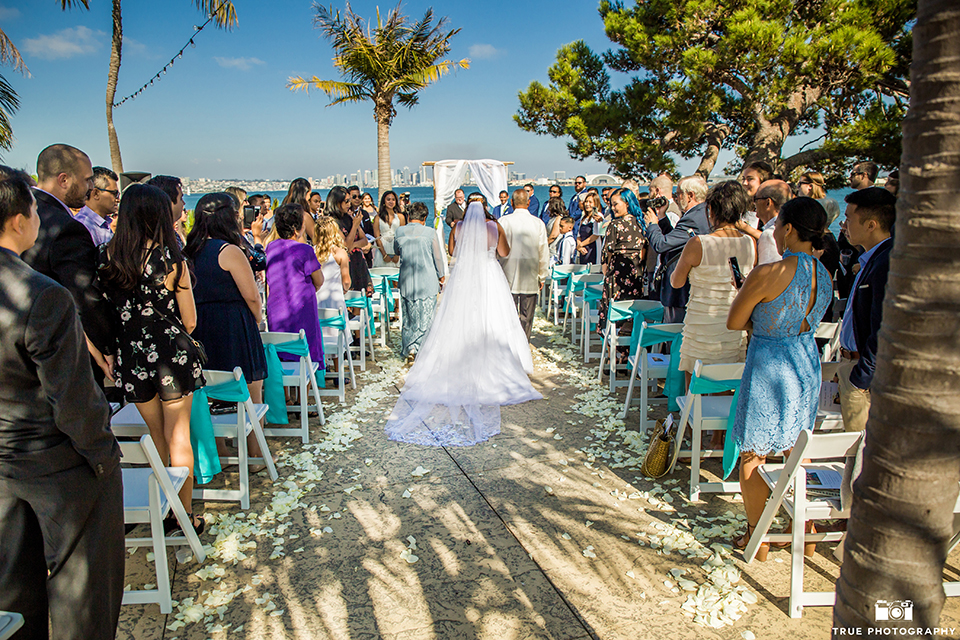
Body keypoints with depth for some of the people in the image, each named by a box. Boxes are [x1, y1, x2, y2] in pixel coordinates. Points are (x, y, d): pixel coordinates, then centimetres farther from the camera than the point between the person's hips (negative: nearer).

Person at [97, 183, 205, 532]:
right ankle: (184, 515, 18)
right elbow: (190, 321, -7)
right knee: (178, 437, 9)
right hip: (173, 354, -3)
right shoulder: (171, 260, -13)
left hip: (131, 356, 3)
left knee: (156, 437, 20)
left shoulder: (105, 256, -4)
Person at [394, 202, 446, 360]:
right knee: (426, 316, 6)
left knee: (409, 316, 13)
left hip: (406, 281, 3)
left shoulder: (400, 232, -2)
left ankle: (408, 348, 15)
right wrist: (440, 276, 11)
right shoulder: (430, 233, -10)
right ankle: (422, 349, 8)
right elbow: (438, 257, -2)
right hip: (427, 281, -3)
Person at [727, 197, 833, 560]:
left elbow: (734, 323, -12)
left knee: (753, 455, 9)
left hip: (768, 367, -7)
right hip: (807, 363, 7)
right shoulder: (824, 275, 1)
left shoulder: (767, 275, -22)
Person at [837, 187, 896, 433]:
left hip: (865, 367, -10)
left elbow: (882, 332, -24)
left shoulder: (886, 264, -23)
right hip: (851, 359, 10)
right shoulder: (872, 258, 10)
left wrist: (861, 378, -17)